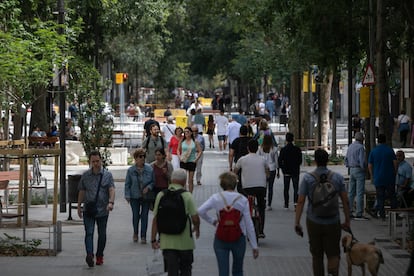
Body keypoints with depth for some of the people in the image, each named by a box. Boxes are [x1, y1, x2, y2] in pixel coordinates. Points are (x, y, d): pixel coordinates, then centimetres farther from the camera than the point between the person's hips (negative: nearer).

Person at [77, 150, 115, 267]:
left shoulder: (107, 175, 3)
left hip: (103, 210, 0)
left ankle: (99, 256, 21)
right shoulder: (85, 176, 7)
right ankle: (89, 255, -25)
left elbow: (112, 190, -7)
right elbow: (81, 192, 13)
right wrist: (79, 207, 12)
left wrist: (111, 202, -23)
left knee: (102, 234, 8)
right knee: (89, 233, -13)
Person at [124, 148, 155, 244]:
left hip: (146, 196, 0)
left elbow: (154, 181, 4)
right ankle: (135, 233, 28)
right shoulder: (131, 170, -5)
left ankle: (143, 236, 10)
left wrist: (148, 187, -13)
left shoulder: (149, 169, -5)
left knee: (144, 215, 3)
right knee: (135, 215, 6)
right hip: (135, 197, 0)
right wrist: (127, 196, -4)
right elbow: (127, 184, 2)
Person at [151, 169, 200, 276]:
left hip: (166, 241, 2)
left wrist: (153, 239, 5)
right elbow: (195, 218, -10)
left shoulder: (161, 195, -2)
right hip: (184, 241, -2)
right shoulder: (187, 196, -9)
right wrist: (197, 228, 12)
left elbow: (155, 219, -1)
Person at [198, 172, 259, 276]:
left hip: (221, 239, 0)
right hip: (239, 239, 0)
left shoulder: (216, 198, -7)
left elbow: (200, 211, -16)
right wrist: (254, 246, 0)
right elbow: (249, 224, -6)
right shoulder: (242, 200, -8)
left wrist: (212, 220, 2)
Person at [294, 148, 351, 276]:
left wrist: (297, 223, -5)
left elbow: (300, 202, -8)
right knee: (333, 254, 5)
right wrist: (347, 221, 10)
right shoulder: (337, 177, -1)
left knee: (317, 255, 13)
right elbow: (345, 201, 0)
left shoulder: (307, 178, -5)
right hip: (333, 222, 0)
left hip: (314, 222, 0)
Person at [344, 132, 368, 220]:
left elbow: (346, 159, 16)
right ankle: (359, 214, -10)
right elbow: (362, 161, -18)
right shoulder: (360, 147, -12)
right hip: (359, 170, -8)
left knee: (351, 192, 9)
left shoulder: (350, 146, 13)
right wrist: (364, 167, -2)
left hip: (351, 170, 8)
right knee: (360, 193, -7)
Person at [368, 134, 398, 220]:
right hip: (390, 178, 0)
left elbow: (369, 166, 1)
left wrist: (372, 176, 12)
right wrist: (394, 173, 10)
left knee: (380, 198, 4)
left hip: (378, 178, 0)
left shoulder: (373, 151, 0)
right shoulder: (390, 150, -3)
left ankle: (382, 215, 2)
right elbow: (395, 163, -4)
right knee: (392, 196, 10)